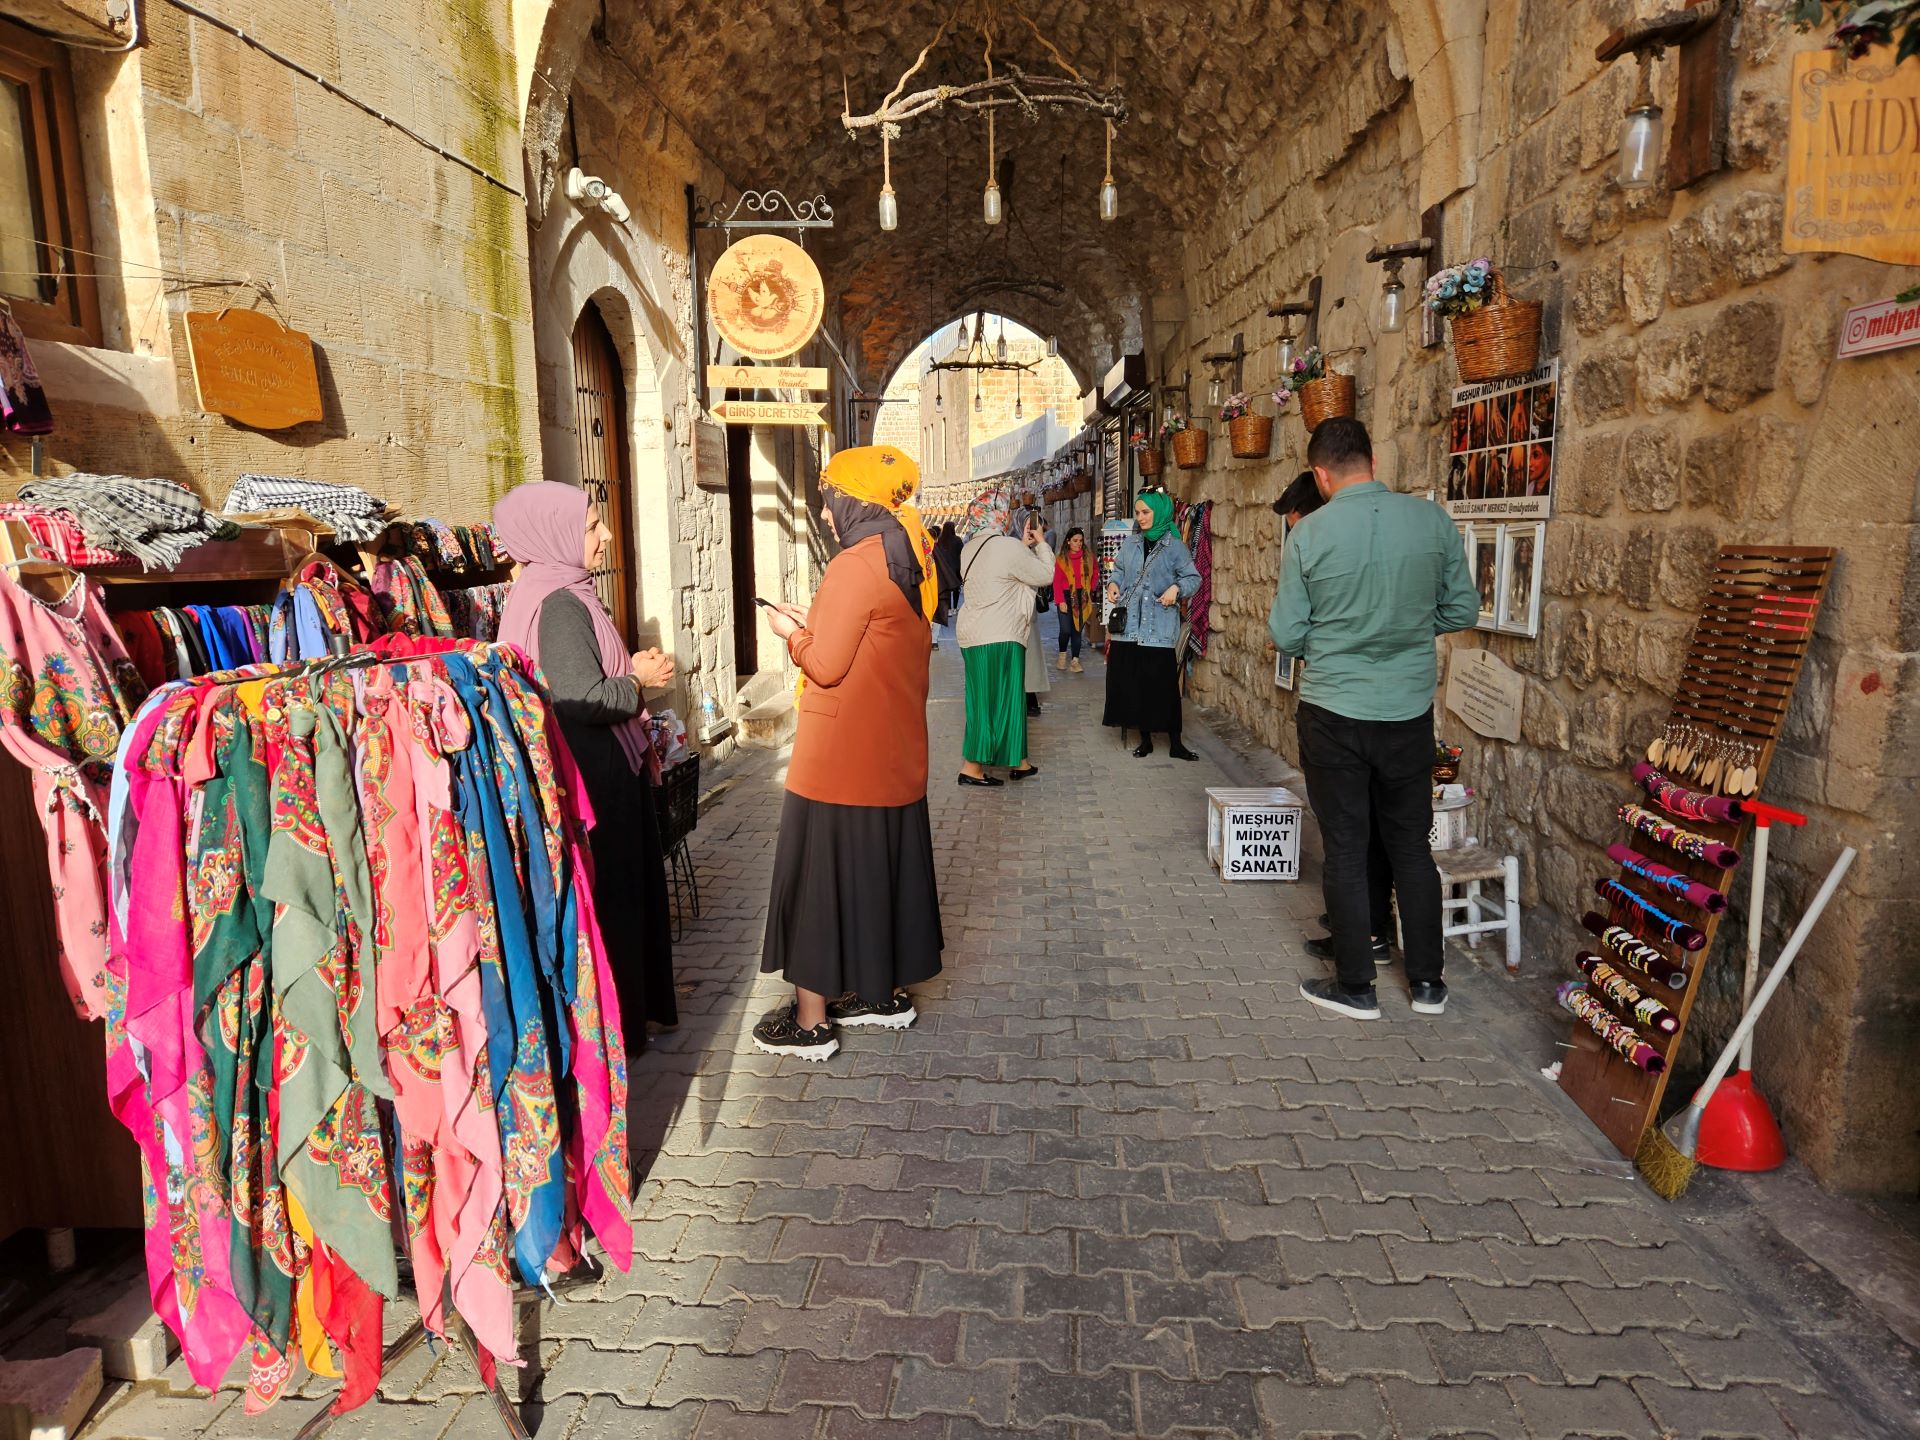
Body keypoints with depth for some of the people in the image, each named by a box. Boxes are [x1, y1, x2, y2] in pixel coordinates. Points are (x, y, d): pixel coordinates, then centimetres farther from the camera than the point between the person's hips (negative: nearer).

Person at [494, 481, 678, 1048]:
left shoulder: (559, 592, 11)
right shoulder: (559, 604, -20)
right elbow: (583, 699, -28)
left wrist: (632, 671, 7)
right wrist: (639, 680, -12)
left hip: (602, 769, 10)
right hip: (593, 774, -10)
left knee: (627, 889, 19)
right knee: (607, 897, 3)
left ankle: (639, 1004, 33)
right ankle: (613, 1025, 18)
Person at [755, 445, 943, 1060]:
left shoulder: (855, 566, -19)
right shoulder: (911, 563, 8)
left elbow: (826, 666, -18)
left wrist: (794, 633, 0)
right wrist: (818, 623, 13)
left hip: (841, 755, -9)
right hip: (895, 750, 9)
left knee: (822, 871, 2)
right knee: (883, 864, 18)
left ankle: (811, 1020, 12)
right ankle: (888, 991, 31)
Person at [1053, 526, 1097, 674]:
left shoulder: (1089, 557, 5)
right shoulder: (1061, 559, -3)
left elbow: (1095, 574, 18)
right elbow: (1057, 582, -6)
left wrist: (1092, 588, 4)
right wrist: (1060, 601, -14)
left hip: (1083, 598, 2)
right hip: (1066, 597, -2)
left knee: (1078, 629, 5)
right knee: (1066, 630, -7)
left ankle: (1076, 661, 11)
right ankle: (1062, 655, 18)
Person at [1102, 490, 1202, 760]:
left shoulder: (1174, 546, -2)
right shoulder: (1130, 543, 10)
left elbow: (1193, 578, -2)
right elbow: (1119, 569, 19)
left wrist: (1176, 588, -21)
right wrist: (1113, 583, -1)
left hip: (1159, 627, -4)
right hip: (1128, 624, 4)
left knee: (1163, 684, -4)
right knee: (1131, 683, 5)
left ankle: (1175, 743, 6)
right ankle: (1145, 739, 19)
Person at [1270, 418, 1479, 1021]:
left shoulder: (1309, 533, -12)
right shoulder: (1432, 519, -5)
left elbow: (1287, 636, -7)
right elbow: (1463, 612, 4)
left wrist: (1302, 623, 15)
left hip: (1334, 712, -3)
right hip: (1410, 710, 3)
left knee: (1346, 850, 8)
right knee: (1411, 845, 16)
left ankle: (1355, 986, 19)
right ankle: (1427, 981, 26)